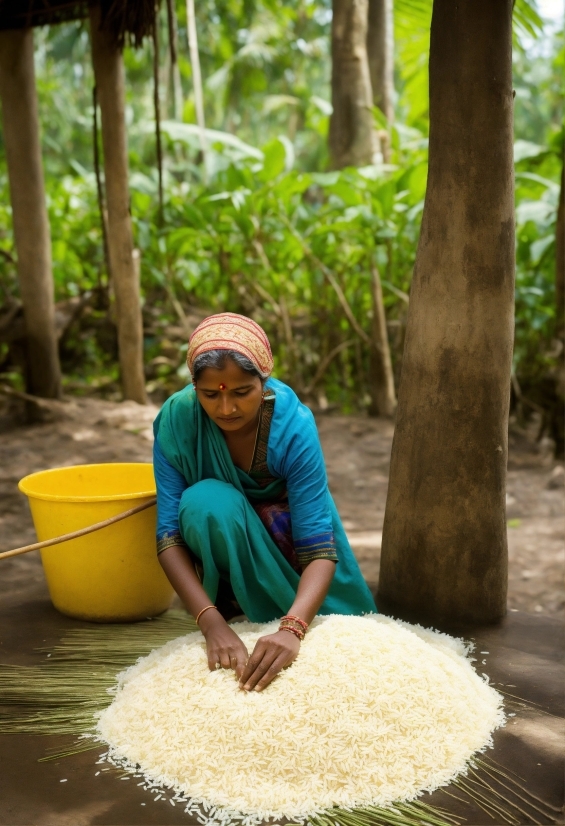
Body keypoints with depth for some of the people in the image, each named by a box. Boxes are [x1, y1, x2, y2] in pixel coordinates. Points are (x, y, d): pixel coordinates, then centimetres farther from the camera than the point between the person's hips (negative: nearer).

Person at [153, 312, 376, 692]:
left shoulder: (294, 425, -31)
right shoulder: (176, 419, -28)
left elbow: (319, 547, -34)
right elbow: (169, 533, -29)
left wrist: (291, 629, -51)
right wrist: (212, 622, -44)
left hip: (283, 523, 0)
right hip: (218, 526, 1)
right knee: (206, 502, -35)